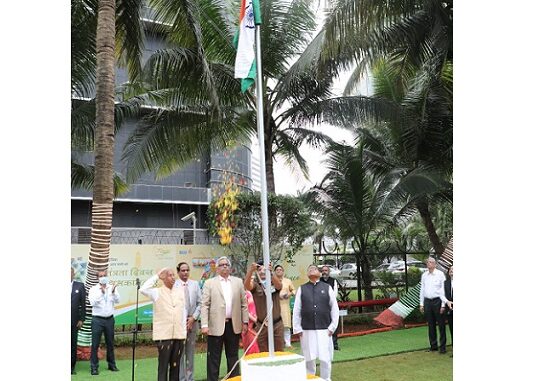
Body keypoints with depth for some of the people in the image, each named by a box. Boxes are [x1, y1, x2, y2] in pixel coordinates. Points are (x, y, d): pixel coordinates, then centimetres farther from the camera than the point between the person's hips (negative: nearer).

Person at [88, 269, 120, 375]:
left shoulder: (112, 287, 3)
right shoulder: (93, 289, -3)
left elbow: (117, 300, -8)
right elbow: (92, 302, -16)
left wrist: (113, 292, -27)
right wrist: (101, 292, -27)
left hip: (110, 319, 2)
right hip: (97, 320, -2)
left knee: (110, 343, 12)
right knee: (95, 344, 0)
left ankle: (111, 364, 24)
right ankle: (94, 367, 8)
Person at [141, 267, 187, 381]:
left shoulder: (180, 291, 10)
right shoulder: (157, 292, -2)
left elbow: (184, 311, 12)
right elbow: (143, 289, -21)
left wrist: (184, 331, 9)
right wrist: (156, 276, -12)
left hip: (179, 334, 4)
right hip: (164, 335, -4)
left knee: (175, 365, 12)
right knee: (163, 364, 2)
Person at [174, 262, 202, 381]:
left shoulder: (195, 284, 7)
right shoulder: (173, 285, -5)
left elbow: (199, 303, 7)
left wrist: (193, 318, -4)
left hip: (192, 322, 3)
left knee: (190, 352, 10)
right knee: (179, 353, 0)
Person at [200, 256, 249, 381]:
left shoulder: (238, 282, 8)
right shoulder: (209, 283, 1)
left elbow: (243, 303, 9)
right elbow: (205, 305, -4)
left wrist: (245, 322, 5)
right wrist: (204, 325, -12)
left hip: (234, 325, 3)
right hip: (216, 326, -2)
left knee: (233, 356, 13)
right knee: (213, 358, 3)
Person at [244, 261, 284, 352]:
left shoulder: (274, 284, 1)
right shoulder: (255, 286, 0)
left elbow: (279, 285, -23)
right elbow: (246, 285, -22)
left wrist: (271, 272, -43)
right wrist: (251, 270, -41)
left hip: (277, 324, 0)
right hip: (262, 326, 0)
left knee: (279, 353, 7)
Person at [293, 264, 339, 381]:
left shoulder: (327, 288, 3)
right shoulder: (301, 289, 4)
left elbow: (334, 308, 4)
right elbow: (296, 310, 4)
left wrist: (332, 327, -1)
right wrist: (297, 328, 0)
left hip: (324, 329, 0)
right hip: (307, 330, 1)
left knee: (325, 359, 3)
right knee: (309, 359, 8)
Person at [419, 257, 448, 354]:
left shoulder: (440, 274, -4)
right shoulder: (424, 275, 11)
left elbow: (443, 289, -5)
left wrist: (443, 304, -10)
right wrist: (421, 304, 11)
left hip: (437, 301, -4)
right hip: (427, 301, 5)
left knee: (441, 324, 0)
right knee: (430, 325, 10)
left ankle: (442, 347, 8)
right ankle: (433, 346, 19)